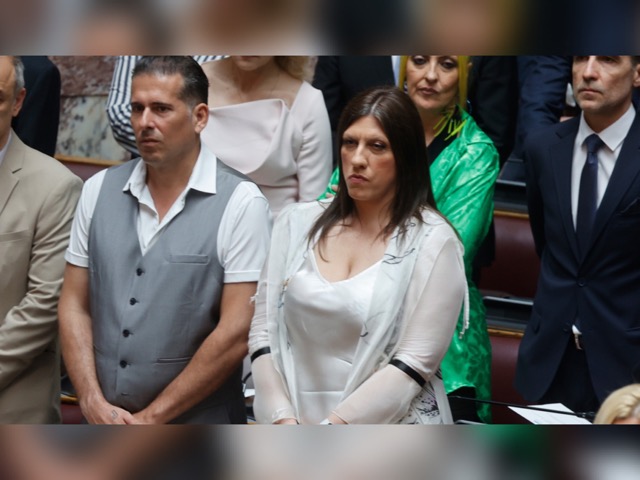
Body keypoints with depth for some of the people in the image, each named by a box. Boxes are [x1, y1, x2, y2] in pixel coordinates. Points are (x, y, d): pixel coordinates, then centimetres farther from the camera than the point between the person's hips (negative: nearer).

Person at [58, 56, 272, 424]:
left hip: (197, 422, -3)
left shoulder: (240, 203, -9)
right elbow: (75, 305, 6)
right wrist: (94, 403, -7)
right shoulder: (99, 190, 5)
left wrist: (151, 417, -12)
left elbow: (236, 334, -13)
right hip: (101, 421, 4)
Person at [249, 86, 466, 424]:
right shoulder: (297, 224, 3)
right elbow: (263, 330, 2)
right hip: (294, 416, 3)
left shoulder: (432, 241, -8)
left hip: (391, 423, -3)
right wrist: (284, 419, -11)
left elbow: (415, 363, -14)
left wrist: (333, 425, -18)